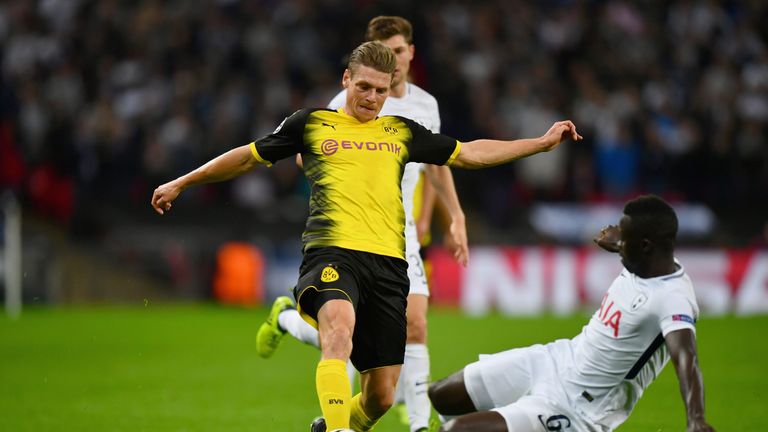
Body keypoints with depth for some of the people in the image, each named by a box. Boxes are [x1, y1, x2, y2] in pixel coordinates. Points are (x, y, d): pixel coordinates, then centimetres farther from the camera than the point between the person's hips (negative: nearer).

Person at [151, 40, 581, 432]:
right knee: (339, 330, -37)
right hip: (333, 253, -4)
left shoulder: (400, 132, 21)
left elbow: (469, 153, 27)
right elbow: (248, 157, 22)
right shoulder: (313, 123, 14)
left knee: (381, 396, 0)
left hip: (388, 262, 4)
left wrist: (544, 141, 23)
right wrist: (181, 183, 24)